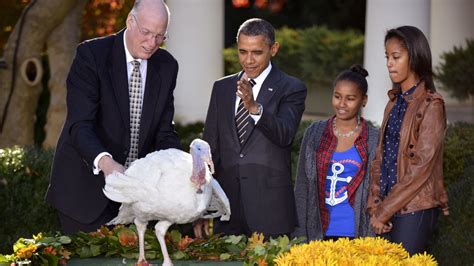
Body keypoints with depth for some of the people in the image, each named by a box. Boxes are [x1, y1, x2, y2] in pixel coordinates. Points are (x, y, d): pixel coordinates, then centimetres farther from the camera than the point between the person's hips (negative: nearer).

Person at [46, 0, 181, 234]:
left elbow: (164, 132, 3)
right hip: (87, 186, -4)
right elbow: (80, 125, -22)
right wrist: (104, 161, -40)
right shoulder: (91, 55, -13)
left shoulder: (167, 66, 3)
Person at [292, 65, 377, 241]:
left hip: (356, 233, -2)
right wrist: (299, 234, 4)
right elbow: (301, 186, 9)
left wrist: (372, 236, 0)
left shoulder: (374, 139, 2)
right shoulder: (314, 133, 7)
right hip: (319, 232, 2)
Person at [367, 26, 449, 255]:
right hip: (389, 210, 6)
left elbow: (421, 167, -14)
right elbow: (381, 157, 13)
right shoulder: (394, 102, 14)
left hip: (414, 210, -6)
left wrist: (383, 211, -13)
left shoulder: (430, 105, -9)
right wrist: (375, 205, 0)